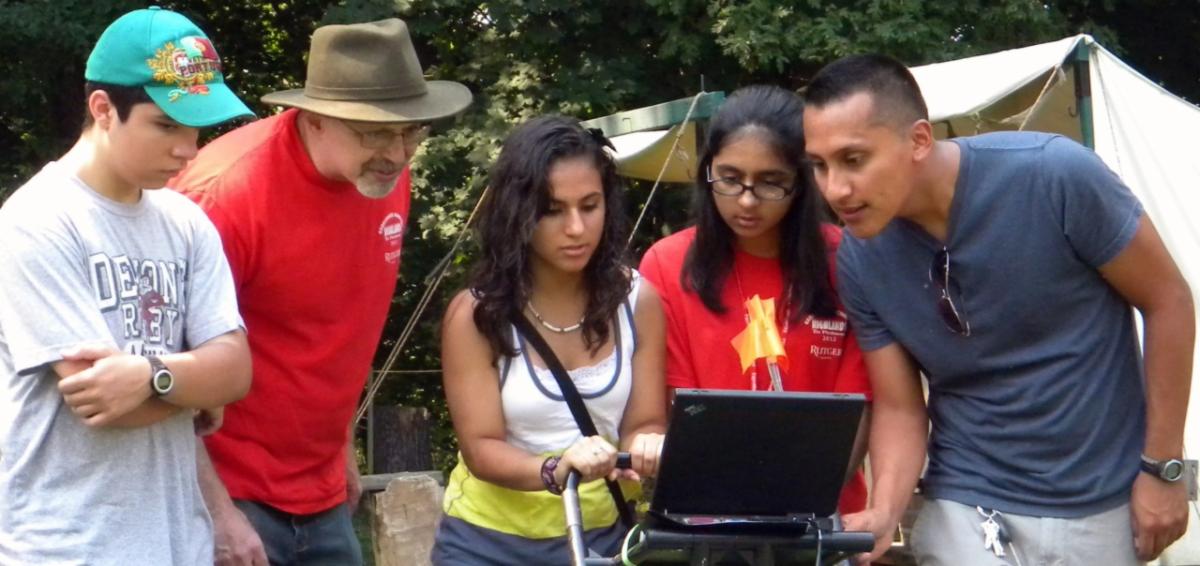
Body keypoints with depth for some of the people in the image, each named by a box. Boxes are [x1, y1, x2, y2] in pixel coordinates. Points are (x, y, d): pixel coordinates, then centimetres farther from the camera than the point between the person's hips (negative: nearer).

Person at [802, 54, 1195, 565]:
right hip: (968, 506, 2)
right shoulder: (859, 260, -10)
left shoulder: (1054, 175, -21)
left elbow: (1167, 301, -9)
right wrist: (883, 512, -22)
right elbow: (899, 408, -3)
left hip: (1102, 503, -1)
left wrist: (1163, 468, -7)